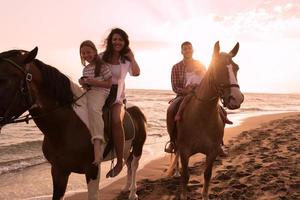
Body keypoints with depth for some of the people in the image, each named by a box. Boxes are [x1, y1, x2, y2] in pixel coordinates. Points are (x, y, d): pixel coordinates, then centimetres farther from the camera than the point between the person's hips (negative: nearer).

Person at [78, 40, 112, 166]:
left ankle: (97, 149, -52)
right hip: (88, 94, 9)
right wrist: (83, 83, 3)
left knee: (93, 108, -38)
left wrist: (94, 82, -16)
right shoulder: (85, 69, 21)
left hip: (100, 92, -9)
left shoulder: (102, 66, 0)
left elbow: (109, 84, -4)